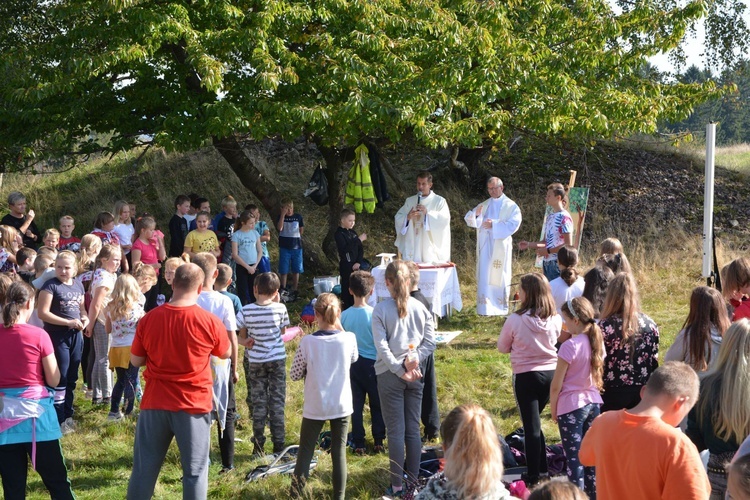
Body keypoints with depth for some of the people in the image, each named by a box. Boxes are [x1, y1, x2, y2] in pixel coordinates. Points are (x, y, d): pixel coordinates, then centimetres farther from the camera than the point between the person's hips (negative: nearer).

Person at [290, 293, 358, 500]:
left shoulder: (308, 342, -15)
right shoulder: (349, 338, -10)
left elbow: (294, 374, -6)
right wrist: (339, 327, 11)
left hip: (315, 407, -1)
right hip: (341, 405, 1)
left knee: (305, 451, 9)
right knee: (339, 452, 10)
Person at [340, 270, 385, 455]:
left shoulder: (344, 315, -7)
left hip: (352, 365, 2)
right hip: (372, 364, -2)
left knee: (356, 405, 9)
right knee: (377, 404, 12)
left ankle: (358, 443, 11)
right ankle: (378, 441, 16)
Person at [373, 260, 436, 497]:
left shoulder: (381, 310, -9)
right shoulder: (420, 308, 1)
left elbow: (382, 346, -13)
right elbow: (430, 341, -1)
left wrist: (400, 370, -10)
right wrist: (413, 360, -5)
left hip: (389, 375, -3)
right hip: (415, 375, 3)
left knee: (395, 431, 1)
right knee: (413, 428, 9)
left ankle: (397, 484, 4)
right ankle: (414, 481, 13)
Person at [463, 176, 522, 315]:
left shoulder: (511, 206, 3)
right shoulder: (483, 205, 13)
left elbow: (513, 224, -10)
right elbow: (470, 221, 5)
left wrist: (494, 225, -18)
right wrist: (476, 214, -18)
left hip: (501, 246, -2)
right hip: (485, 245, 2)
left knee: (500, 276, 2)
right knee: (484, 276, -3)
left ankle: (501, 307, 11)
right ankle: (485, 308, -3)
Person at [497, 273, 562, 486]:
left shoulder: (515, 320, -17)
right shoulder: (555, 319, -6)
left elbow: (502, 347, -2)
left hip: (526, 376, -4)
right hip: (551, 373, 5)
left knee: (531, 425, 5)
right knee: (534, 422, 23)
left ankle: (533, 474, 10)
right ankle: (541, 467, 28)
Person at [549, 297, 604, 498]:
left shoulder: (570, 346, -18)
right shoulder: (597, 342, 2)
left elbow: (556, 386, -14)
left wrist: (553, 409, -1)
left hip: (571, 406, -7)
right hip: (594, 402, 7)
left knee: (574, 456, -2)